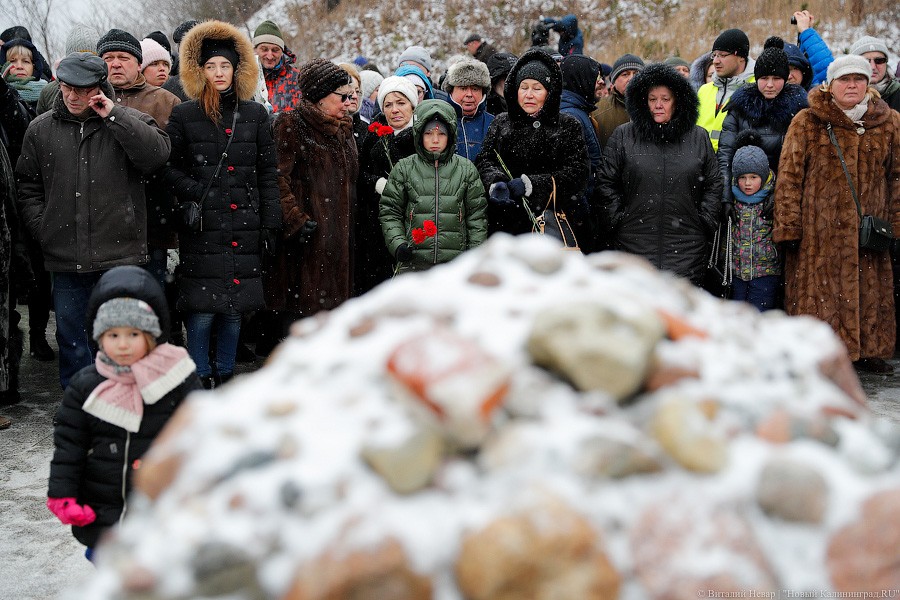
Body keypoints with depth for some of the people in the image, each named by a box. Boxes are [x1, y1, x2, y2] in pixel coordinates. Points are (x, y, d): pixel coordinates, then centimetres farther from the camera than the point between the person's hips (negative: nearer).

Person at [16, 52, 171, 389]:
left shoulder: (129, 122, 2)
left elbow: (158, 155, -17)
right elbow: (28, 187, 14)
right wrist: (41, 228, 3)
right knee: (71, 337, 12)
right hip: (64, 259, 3)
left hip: (119, 258, -3)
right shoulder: (41, 130, 9)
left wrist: (114, 115, -15)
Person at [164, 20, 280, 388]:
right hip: (202, 230, -2)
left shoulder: (255, 114, 9)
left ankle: (224, 378, 21)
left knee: (234, 309, 8)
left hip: (244, 228, 2)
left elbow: (268, 175, 9)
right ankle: (200, 382, 8)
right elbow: (169, 168, 5)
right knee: (201, 312, -5)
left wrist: (271, 225, 4)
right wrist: (194, 192, -14)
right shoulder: (184, 116, 4)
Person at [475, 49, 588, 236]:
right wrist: (496, 182, -19)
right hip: (506, 220, 2)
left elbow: (577, 172, -2)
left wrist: (529, 184, -13)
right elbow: (484, 160, 5)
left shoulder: (568, 126, 9)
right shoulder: (501, 124, 16)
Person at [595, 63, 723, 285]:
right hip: (635, 243, -1)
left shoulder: (698, 138, 10)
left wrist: (705, 221, 6)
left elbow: (714, 184, 14)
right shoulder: (624, 136, 7)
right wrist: (617, 218, 1)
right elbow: (606, 183, 8)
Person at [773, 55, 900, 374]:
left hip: (870, 228, 3)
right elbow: (788, 177, -3)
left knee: (871, 289, 9)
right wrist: (788, 227, -8)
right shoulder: (806, 123, -1)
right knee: (817, 291, -2)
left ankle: (869, 349, 23)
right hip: (817, 230, -3)